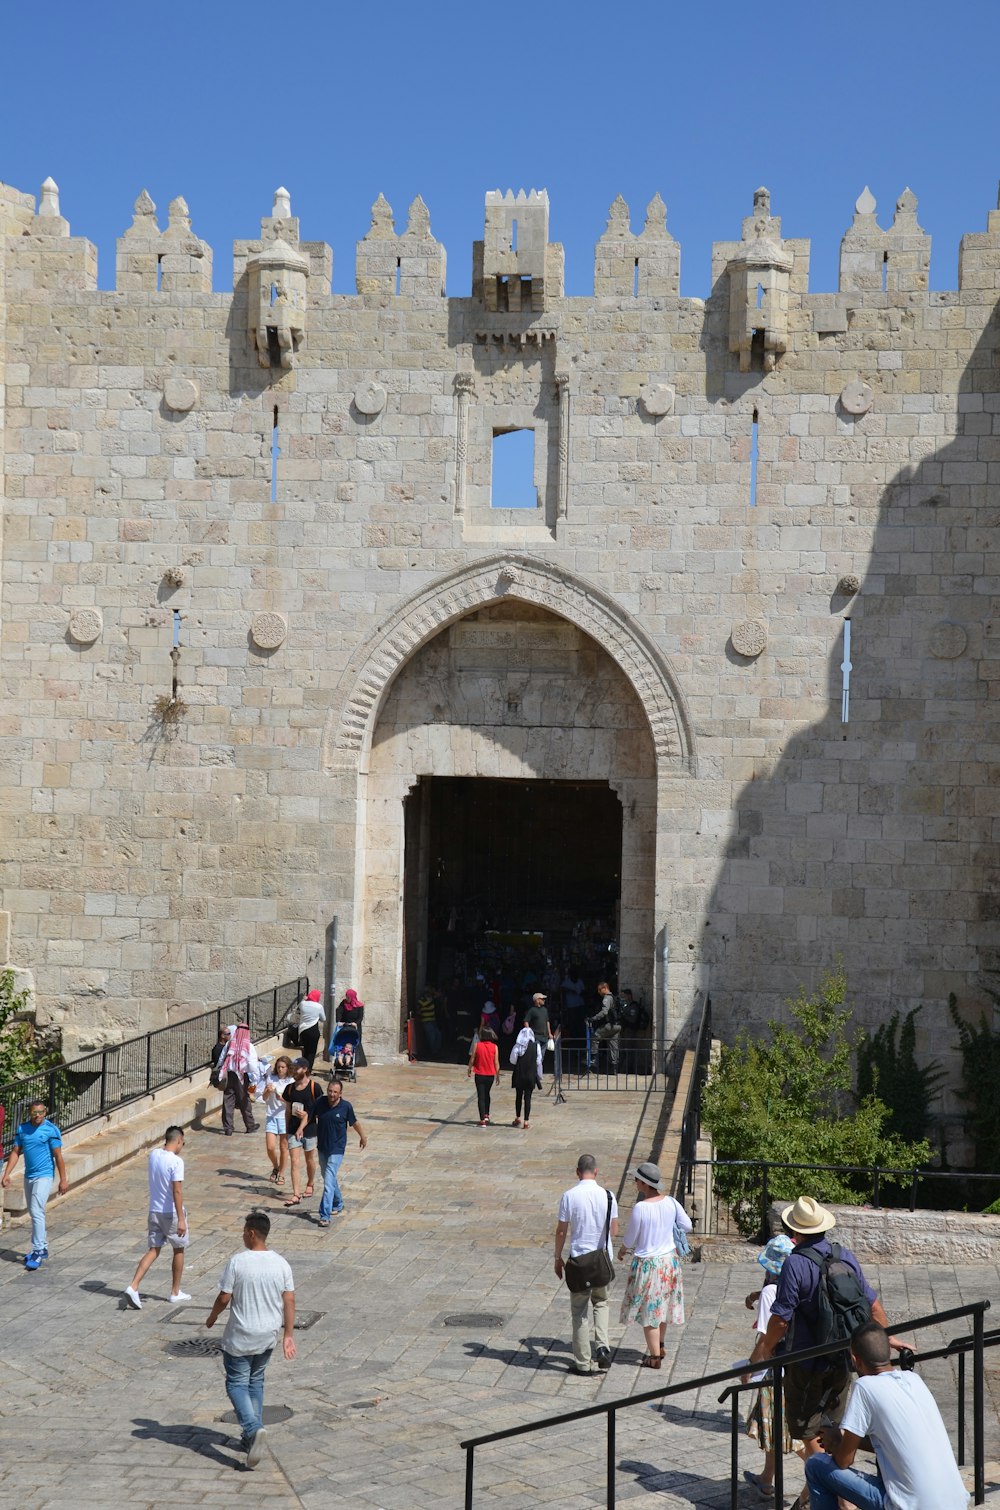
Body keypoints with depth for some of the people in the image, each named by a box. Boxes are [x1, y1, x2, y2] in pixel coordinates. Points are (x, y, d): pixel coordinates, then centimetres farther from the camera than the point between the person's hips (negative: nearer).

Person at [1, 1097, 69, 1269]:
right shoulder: (22, 1129, 5)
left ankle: (38, 1253, -12)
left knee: (37, 1212, -14)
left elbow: (58, 1156, -9)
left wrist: (63, 1180, -8)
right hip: (28, 1176, 6)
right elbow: (15, 1152, 9)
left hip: (44, 1176, -6)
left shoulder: (51, 1130, -10)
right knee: (34, 1213, 15)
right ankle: (43, 1247, 29)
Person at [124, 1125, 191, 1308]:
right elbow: (177, 1191, -23)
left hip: (154, 1210, 6)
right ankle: (175, 1293, 22)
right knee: (178, 1250, 13)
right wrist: (181, 1219, -22)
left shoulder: (153, 1154, 1)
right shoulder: (176, 1161, -20)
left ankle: (133, 1286, -8)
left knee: (153, 1250, 9)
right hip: (171, 1212, -6)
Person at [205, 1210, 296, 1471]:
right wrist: (288, 1335, 5)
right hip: (268, 1337, 5)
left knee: (237, 1384, 6)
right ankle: (251, 1438, 23)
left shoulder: (237, 1262, -16)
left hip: (240, 1337, -5)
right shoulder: (281, 1263, -3)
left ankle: (253, 1428, -15)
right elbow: (289, 1301, -2)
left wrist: (212, 1318, 8)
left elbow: (224, 1298, -12)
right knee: (256, 1383, 20)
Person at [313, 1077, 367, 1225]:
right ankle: (338, 1204, 44)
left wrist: (363, 1137, 17)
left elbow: (354, 1122, 3)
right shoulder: (320, 1102, -7)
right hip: (322, 1147, 5)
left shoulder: (346, 1107, -13)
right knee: (328, 1177, 22)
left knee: (329, 1181, -14)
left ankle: (325, 1216, -15)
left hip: (337, 1149, -5)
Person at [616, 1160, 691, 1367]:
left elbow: (630, 1238, -13)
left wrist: (622, 1250, 9)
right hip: (669, 1259, 6)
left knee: (649, 1309, 8)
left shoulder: (639, 1208, -24)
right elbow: (687, 1226, 2)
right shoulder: (670, 1202, -8)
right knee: (662, 1304, 23)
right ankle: (659, 1346, 39)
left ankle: (654, 1357, 15)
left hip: (647, 1263, -6)